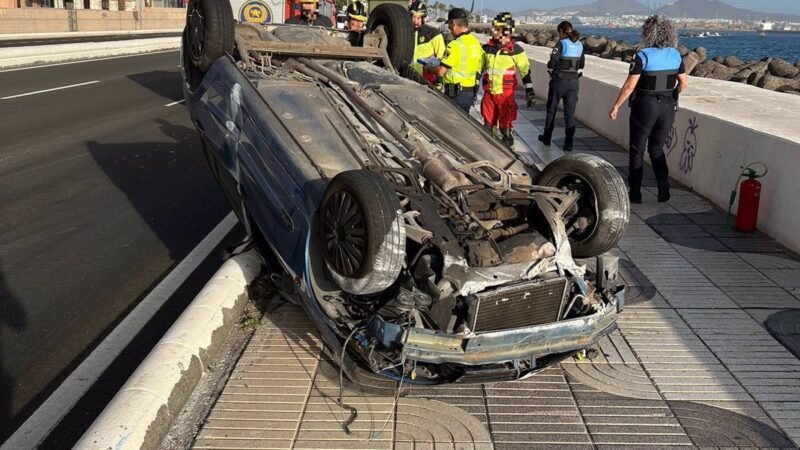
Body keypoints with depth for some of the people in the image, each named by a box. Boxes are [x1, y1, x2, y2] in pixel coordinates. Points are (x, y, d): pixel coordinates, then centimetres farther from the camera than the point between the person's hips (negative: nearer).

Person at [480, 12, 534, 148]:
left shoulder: (515, 50, -7)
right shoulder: (488, 48, 7)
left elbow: (526, 71, -2)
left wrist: (529, 91, -4)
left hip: (506, 93, -4)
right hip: (488, 92, 4)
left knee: (506, 125, 1)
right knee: (488, 123, 12)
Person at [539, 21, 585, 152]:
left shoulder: (561, 44, -12)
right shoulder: (580, 44, 6)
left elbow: (551, 64, -16)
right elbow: (582, 64, 14)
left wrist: (550, 65, 4)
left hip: (559, 81, -4)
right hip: (574, 81, 4)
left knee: (551, 109, 14)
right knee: (570, 113, 5)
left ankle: (547, 137, 27)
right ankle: (568, 143, -1)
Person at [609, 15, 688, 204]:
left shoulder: (643, 55, -14)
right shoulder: (675, 55, 1)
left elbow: (629, 85, -17)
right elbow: (683, 83, 6)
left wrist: (616, 106, -8)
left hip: (645, 106, -4)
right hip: (668, 107, 5)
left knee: (637, 151, 9)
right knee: (656, 148, 19)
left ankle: (635, 193, 12)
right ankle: (664, 187, 4)